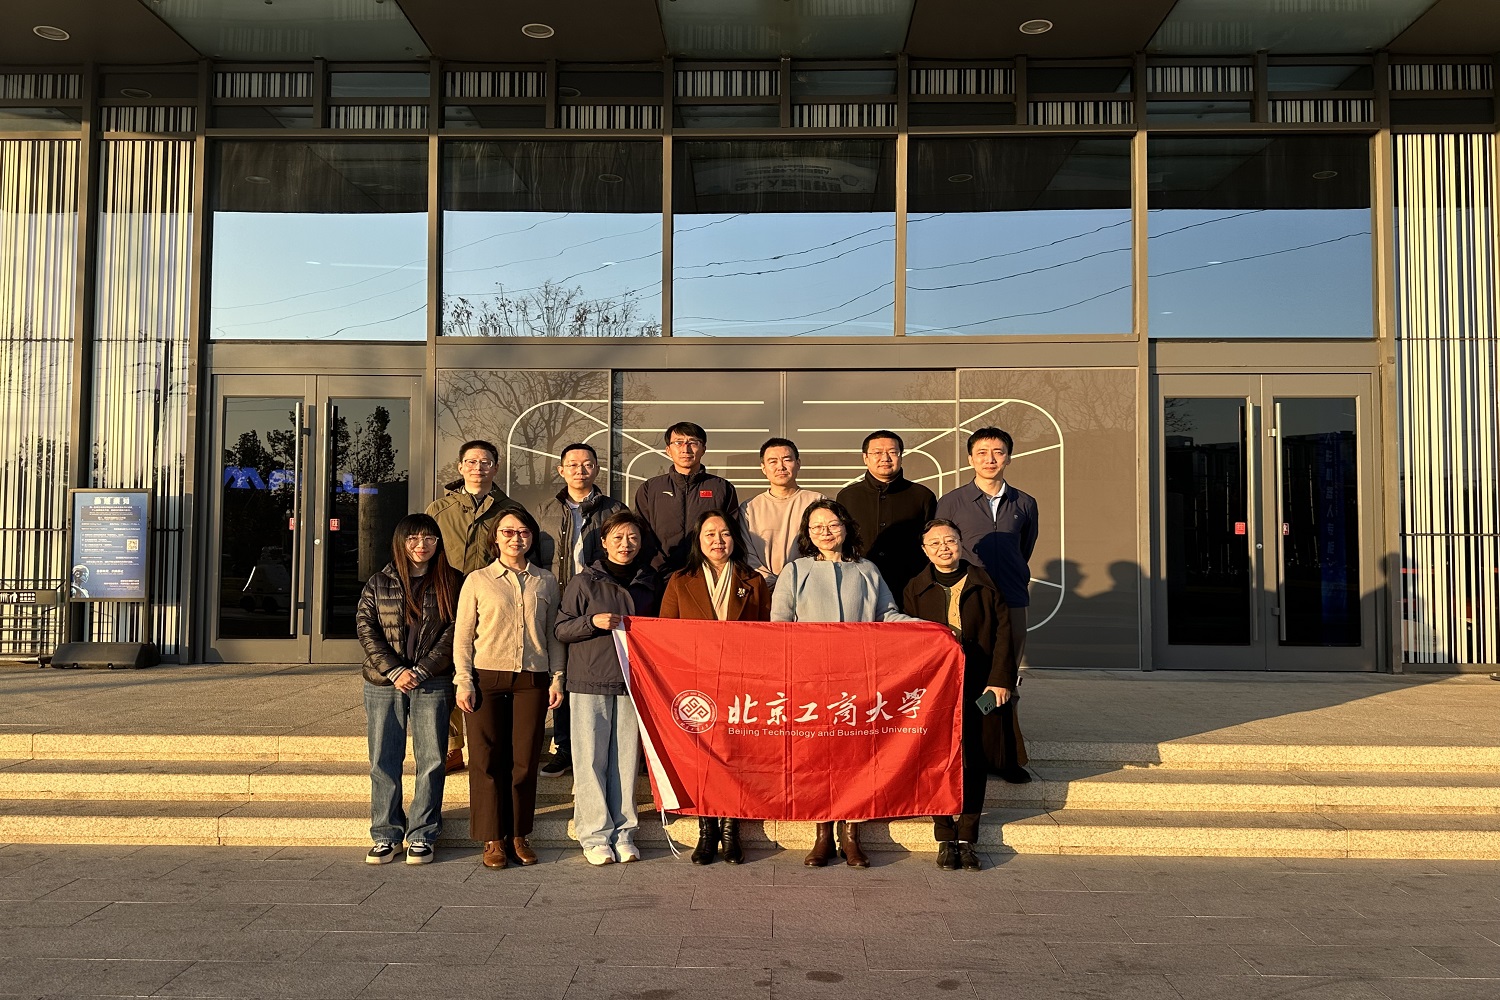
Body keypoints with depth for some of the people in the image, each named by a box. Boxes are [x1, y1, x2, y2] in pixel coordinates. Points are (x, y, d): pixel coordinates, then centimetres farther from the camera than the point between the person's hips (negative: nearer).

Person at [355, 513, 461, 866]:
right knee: (384, 762, 4)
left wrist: (420, 671, -11)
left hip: (432, 685, -1)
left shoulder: (450, 584, 4)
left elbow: (453, 632, -2)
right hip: (383, 683, 1)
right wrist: (394, 671, -11)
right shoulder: (379, 584, 8)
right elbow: (365, 629, 1)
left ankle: (421, 836, 10)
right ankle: (385, 836, 14)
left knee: (431, 761, 0)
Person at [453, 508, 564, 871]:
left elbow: (554, 634, 12)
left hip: (532, 681, 1)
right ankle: (493, 839, 10)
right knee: (487, 760, 0)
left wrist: (557, 678, 4)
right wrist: (464, 681, -4)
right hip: (487, 678, -1)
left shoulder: (546, 582, 11)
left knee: (525, 760, 2)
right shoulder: (477, 580, 6)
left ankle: (519, 836, 14)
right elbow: (462, 635, 4)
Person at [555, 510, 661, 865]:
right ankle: (594, 835, 7)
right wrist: (593, 621, -13)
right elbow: (561, 628, 1)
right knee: (591, 759, -2)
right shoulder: (584, 582, 2)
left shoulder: (648, 583, 13)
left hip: (632, 684, 3)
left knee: (627, 759, 4)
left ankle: (623, 833, 13)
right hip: (590, 683, -3)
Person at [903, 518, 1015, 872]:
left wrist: (1000, 679, -4)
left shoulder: (985, 584, 6)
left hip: (979, 686, 0)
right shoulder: (915, 590, 7)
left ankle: (966, 838, 10)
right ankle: (945, 838, 9)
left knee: (974, 761, -1)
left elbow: (1003, 632, 4)